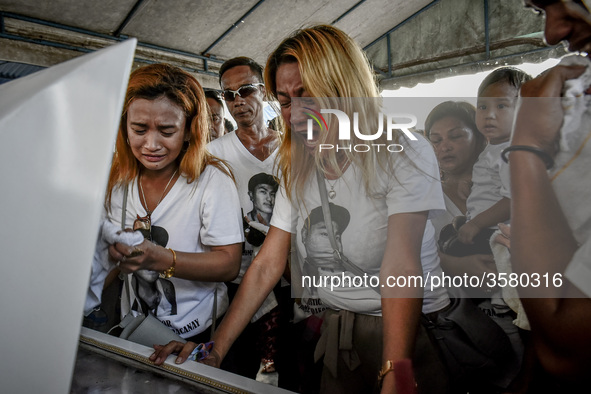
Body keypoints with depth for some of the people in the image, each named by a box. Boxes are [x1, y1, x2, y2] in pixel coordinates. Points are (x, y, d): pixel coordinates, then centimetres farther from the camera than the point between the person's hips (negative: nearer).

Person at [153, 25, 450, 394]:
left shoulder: (405, 156, -16)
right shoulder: (298, 173, 1)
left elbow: (401, 267, -28)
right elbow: (267, 265, -3)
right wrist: (216, 349, -8)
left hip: (413, 332, -4)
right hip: (338, 332, 5)